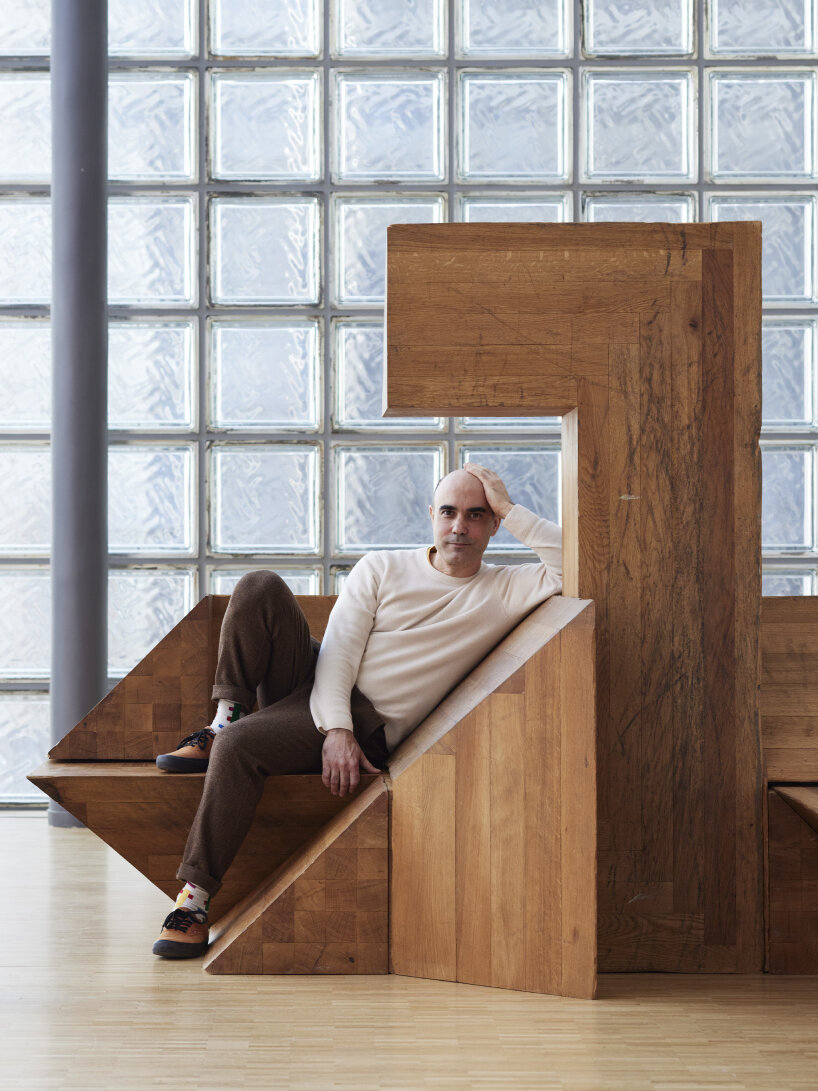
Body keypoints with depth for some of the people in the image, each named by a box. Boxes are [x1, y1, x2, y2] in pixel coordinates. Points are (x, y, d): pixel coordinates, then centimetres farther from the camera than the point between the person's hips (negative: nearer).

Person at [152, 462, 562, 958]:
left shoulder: (505, 591, 5)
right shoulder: (382, 568, 9)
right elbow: (339, 651, -1)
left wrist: (509, 509, -9)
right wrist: (336, 728, -17)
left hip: (366, 725, -4)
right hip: (318, 686, 4)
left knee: (239, 746, -30)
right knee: (260, 586, -21)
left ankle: (197, 896, -24)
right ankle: (227, 717, -10)